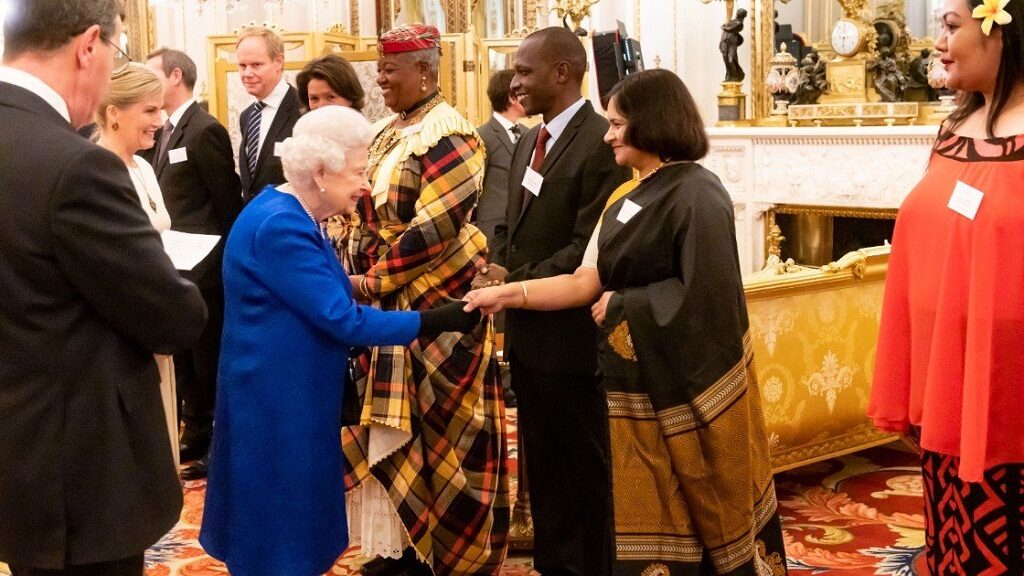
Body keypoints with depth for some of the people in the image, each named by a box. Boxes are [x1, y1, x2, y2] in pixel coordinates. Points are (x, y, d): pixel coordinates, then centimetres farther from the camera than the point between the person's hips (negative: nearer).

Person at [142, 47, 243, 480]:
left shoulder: (205, 131, -15)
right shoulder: (164, 132, 12)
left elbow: (228, 203, -15)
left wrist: (224, 260, -14)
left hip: (202, 267, -9)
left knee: (209, 360, 2)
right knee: (184, 358, 17)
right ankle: (196, 436, 29)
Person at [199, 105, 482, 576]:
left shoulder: (293, 217, 10)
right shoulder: (281, 226, -23)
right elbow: (342, 320, -23)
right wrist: (436, 321, -20)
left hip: (292, 392, 10)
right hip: (277, 396, -10)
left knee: (291, 516, 18)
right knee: (281, 527, 2)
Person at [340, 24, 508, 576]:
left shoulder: (445, 136, -14)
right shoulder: (390, 133, 12)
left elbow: (435, 227, -22)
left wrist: (374, 280, -17)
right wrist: (359, 276, 2)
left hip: (432, 306, -8)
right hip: (388, 302, 8)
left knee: (431, 428, 1)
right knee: (393, 425, 12)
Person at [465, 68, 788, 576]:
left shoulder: (697, 194, -14)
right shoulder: (624, 199, 11)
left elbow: (701, 293, -21)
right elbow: (587, 282, 7)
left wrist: (623, 306, -11)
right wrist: (508, 294, 0)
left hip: (689, 383, -8)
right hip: (639, 384, 8)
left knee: (708, 508, 6)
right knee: (649, 516, 12)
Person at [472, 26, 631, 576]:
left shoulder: (601, 143, -17)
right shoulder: (528, 143, 12)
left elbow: (589, 248, -22)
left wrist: (515, 283, -17)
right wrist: (496, 266, -3)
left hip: (570, 334, -8)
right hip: (526, 331, 9)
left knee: (584, 467, 7)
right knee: (541, 463, 19)